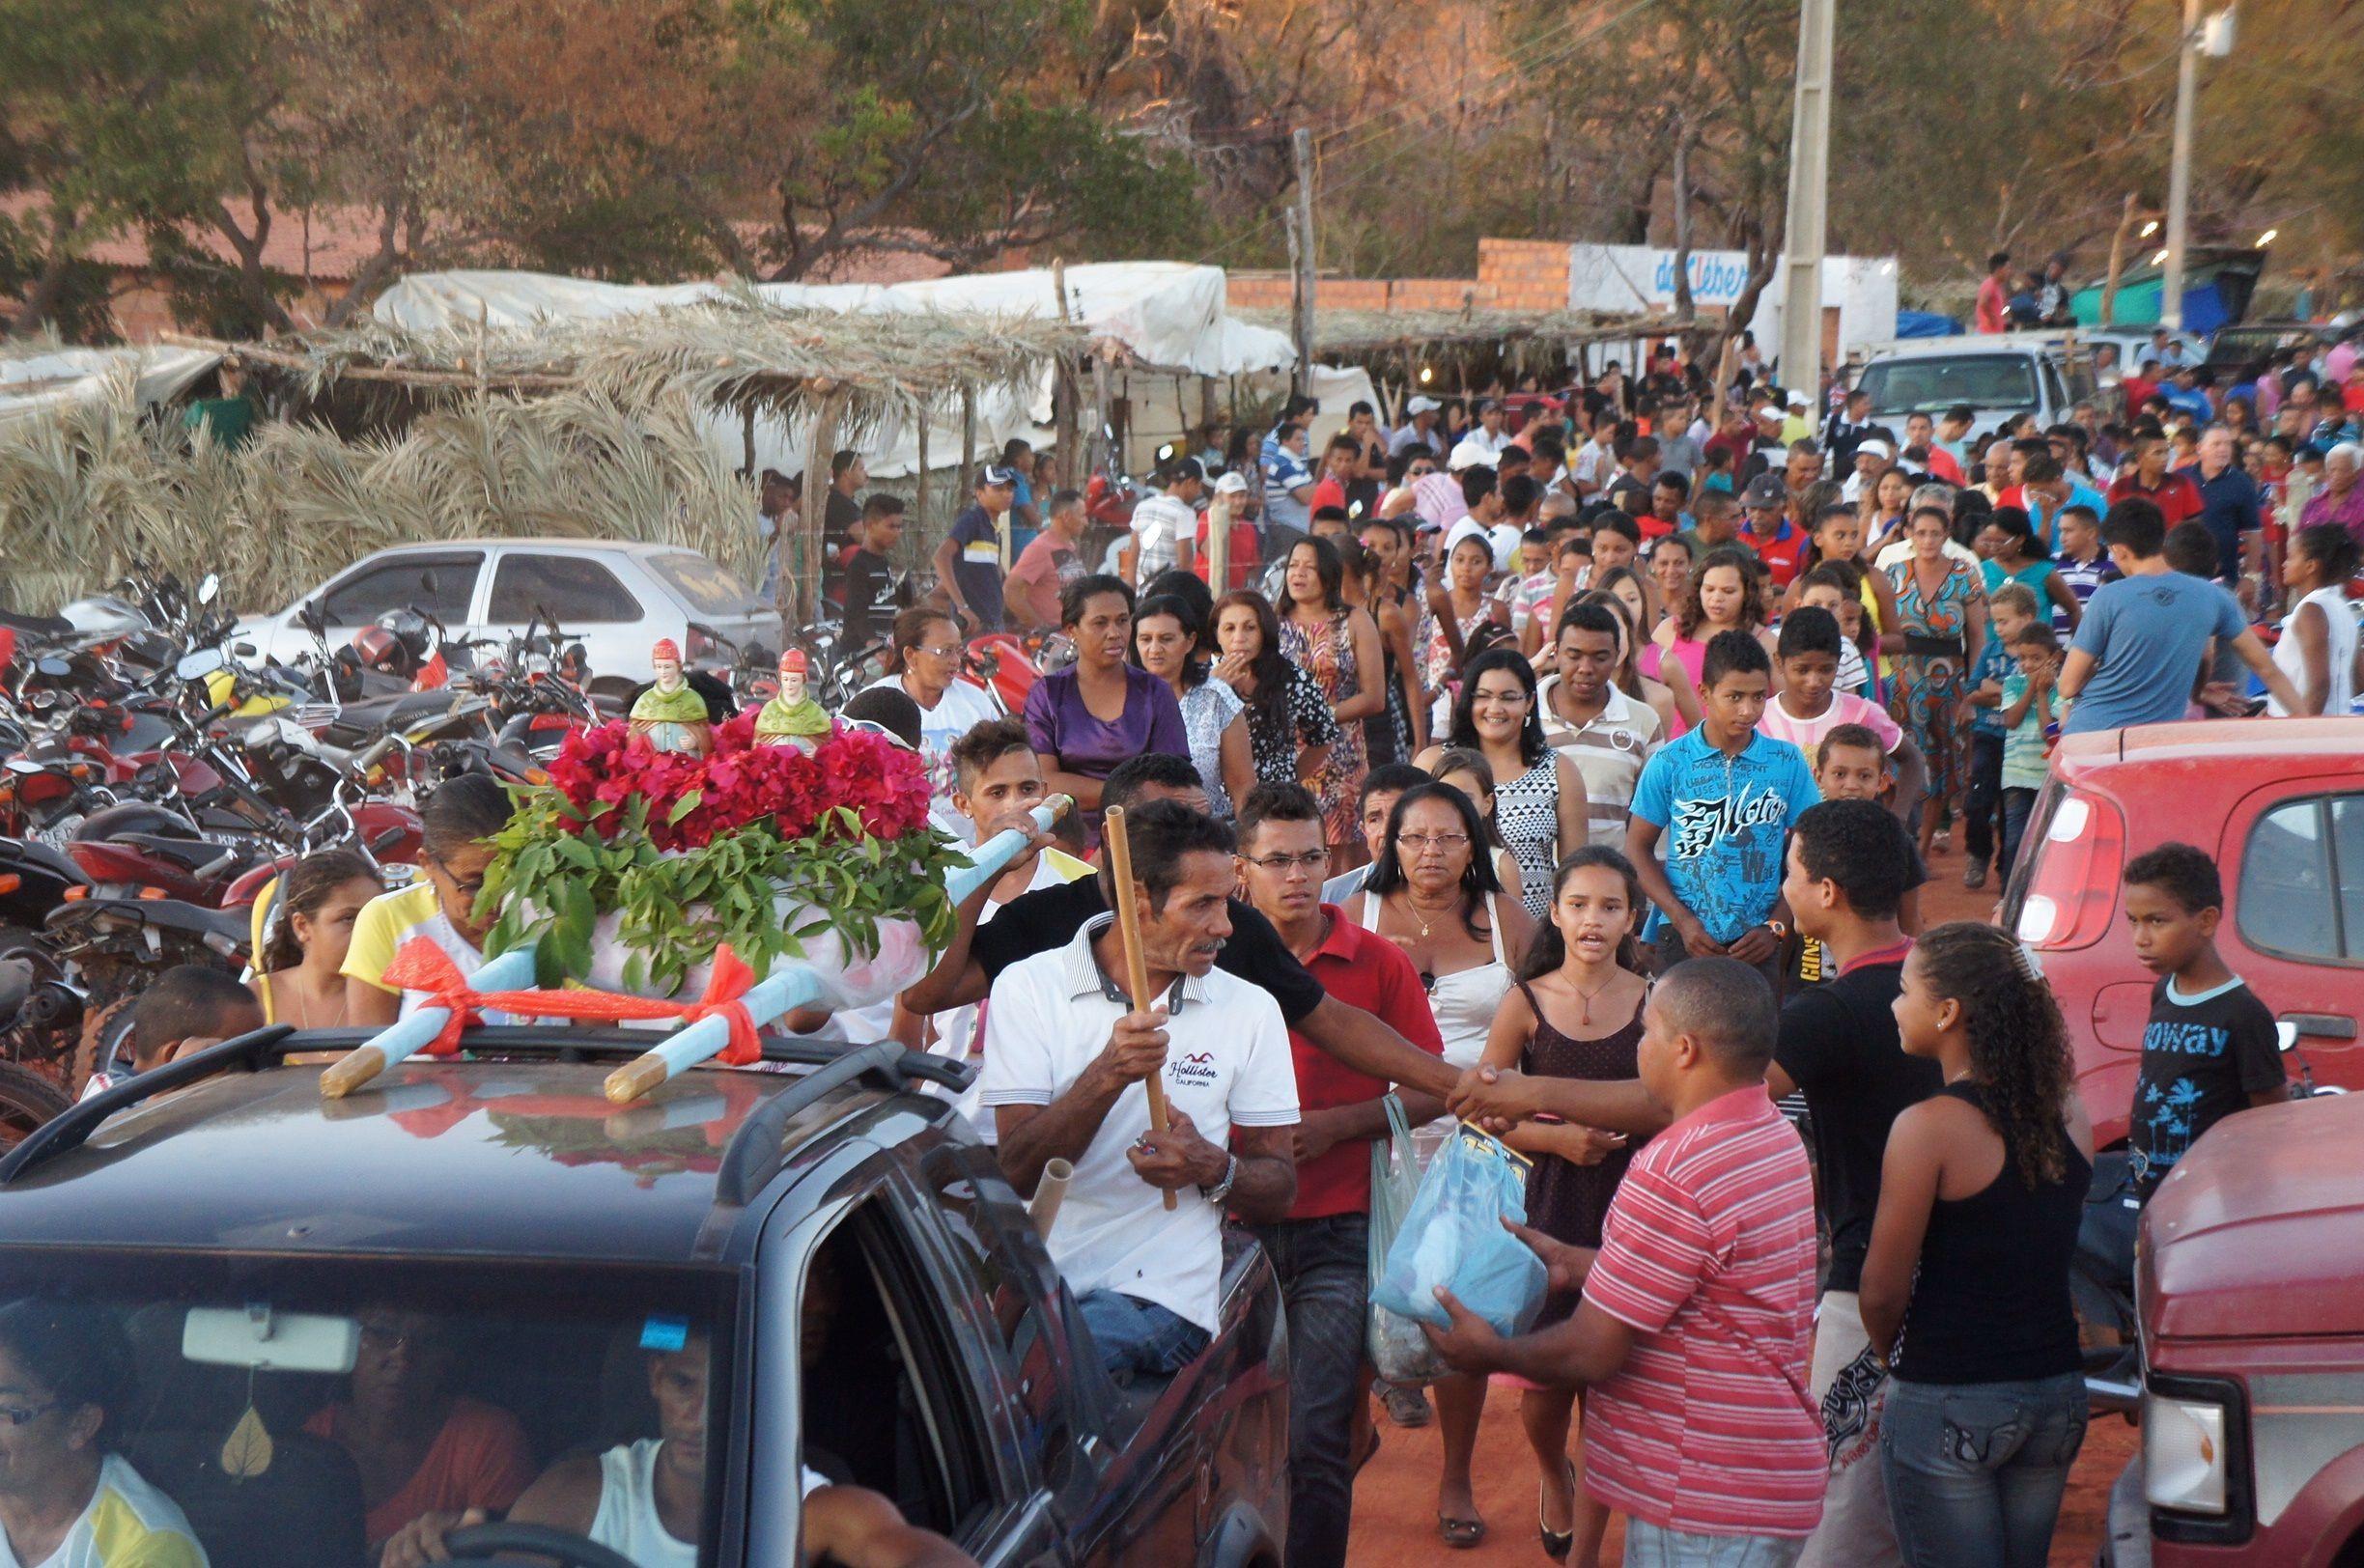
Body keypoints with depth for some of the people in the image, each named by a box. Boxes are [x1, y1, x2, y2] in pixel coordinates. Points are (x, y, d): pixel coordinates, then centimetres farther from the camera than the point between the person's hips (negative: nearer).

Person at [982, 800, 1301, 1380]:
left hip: (1159, 1294, -1)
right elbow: (1019, 1169, -5)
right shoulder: (1029, 987, 4)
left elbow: (1280, 1189, 11)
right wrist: (1108, 1075, -20)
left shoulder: (1251, 1010, 9)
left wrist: (1214, 1169, -12)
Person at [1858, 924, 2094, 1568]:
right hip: (2057, 1393, 6)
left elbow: (1883, 1292, -12)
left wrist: (1889, 1351, 7)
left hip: (1949, 1403, -6)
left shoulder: (1928, 1127, -17)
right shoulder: (2068, 1120, 1)